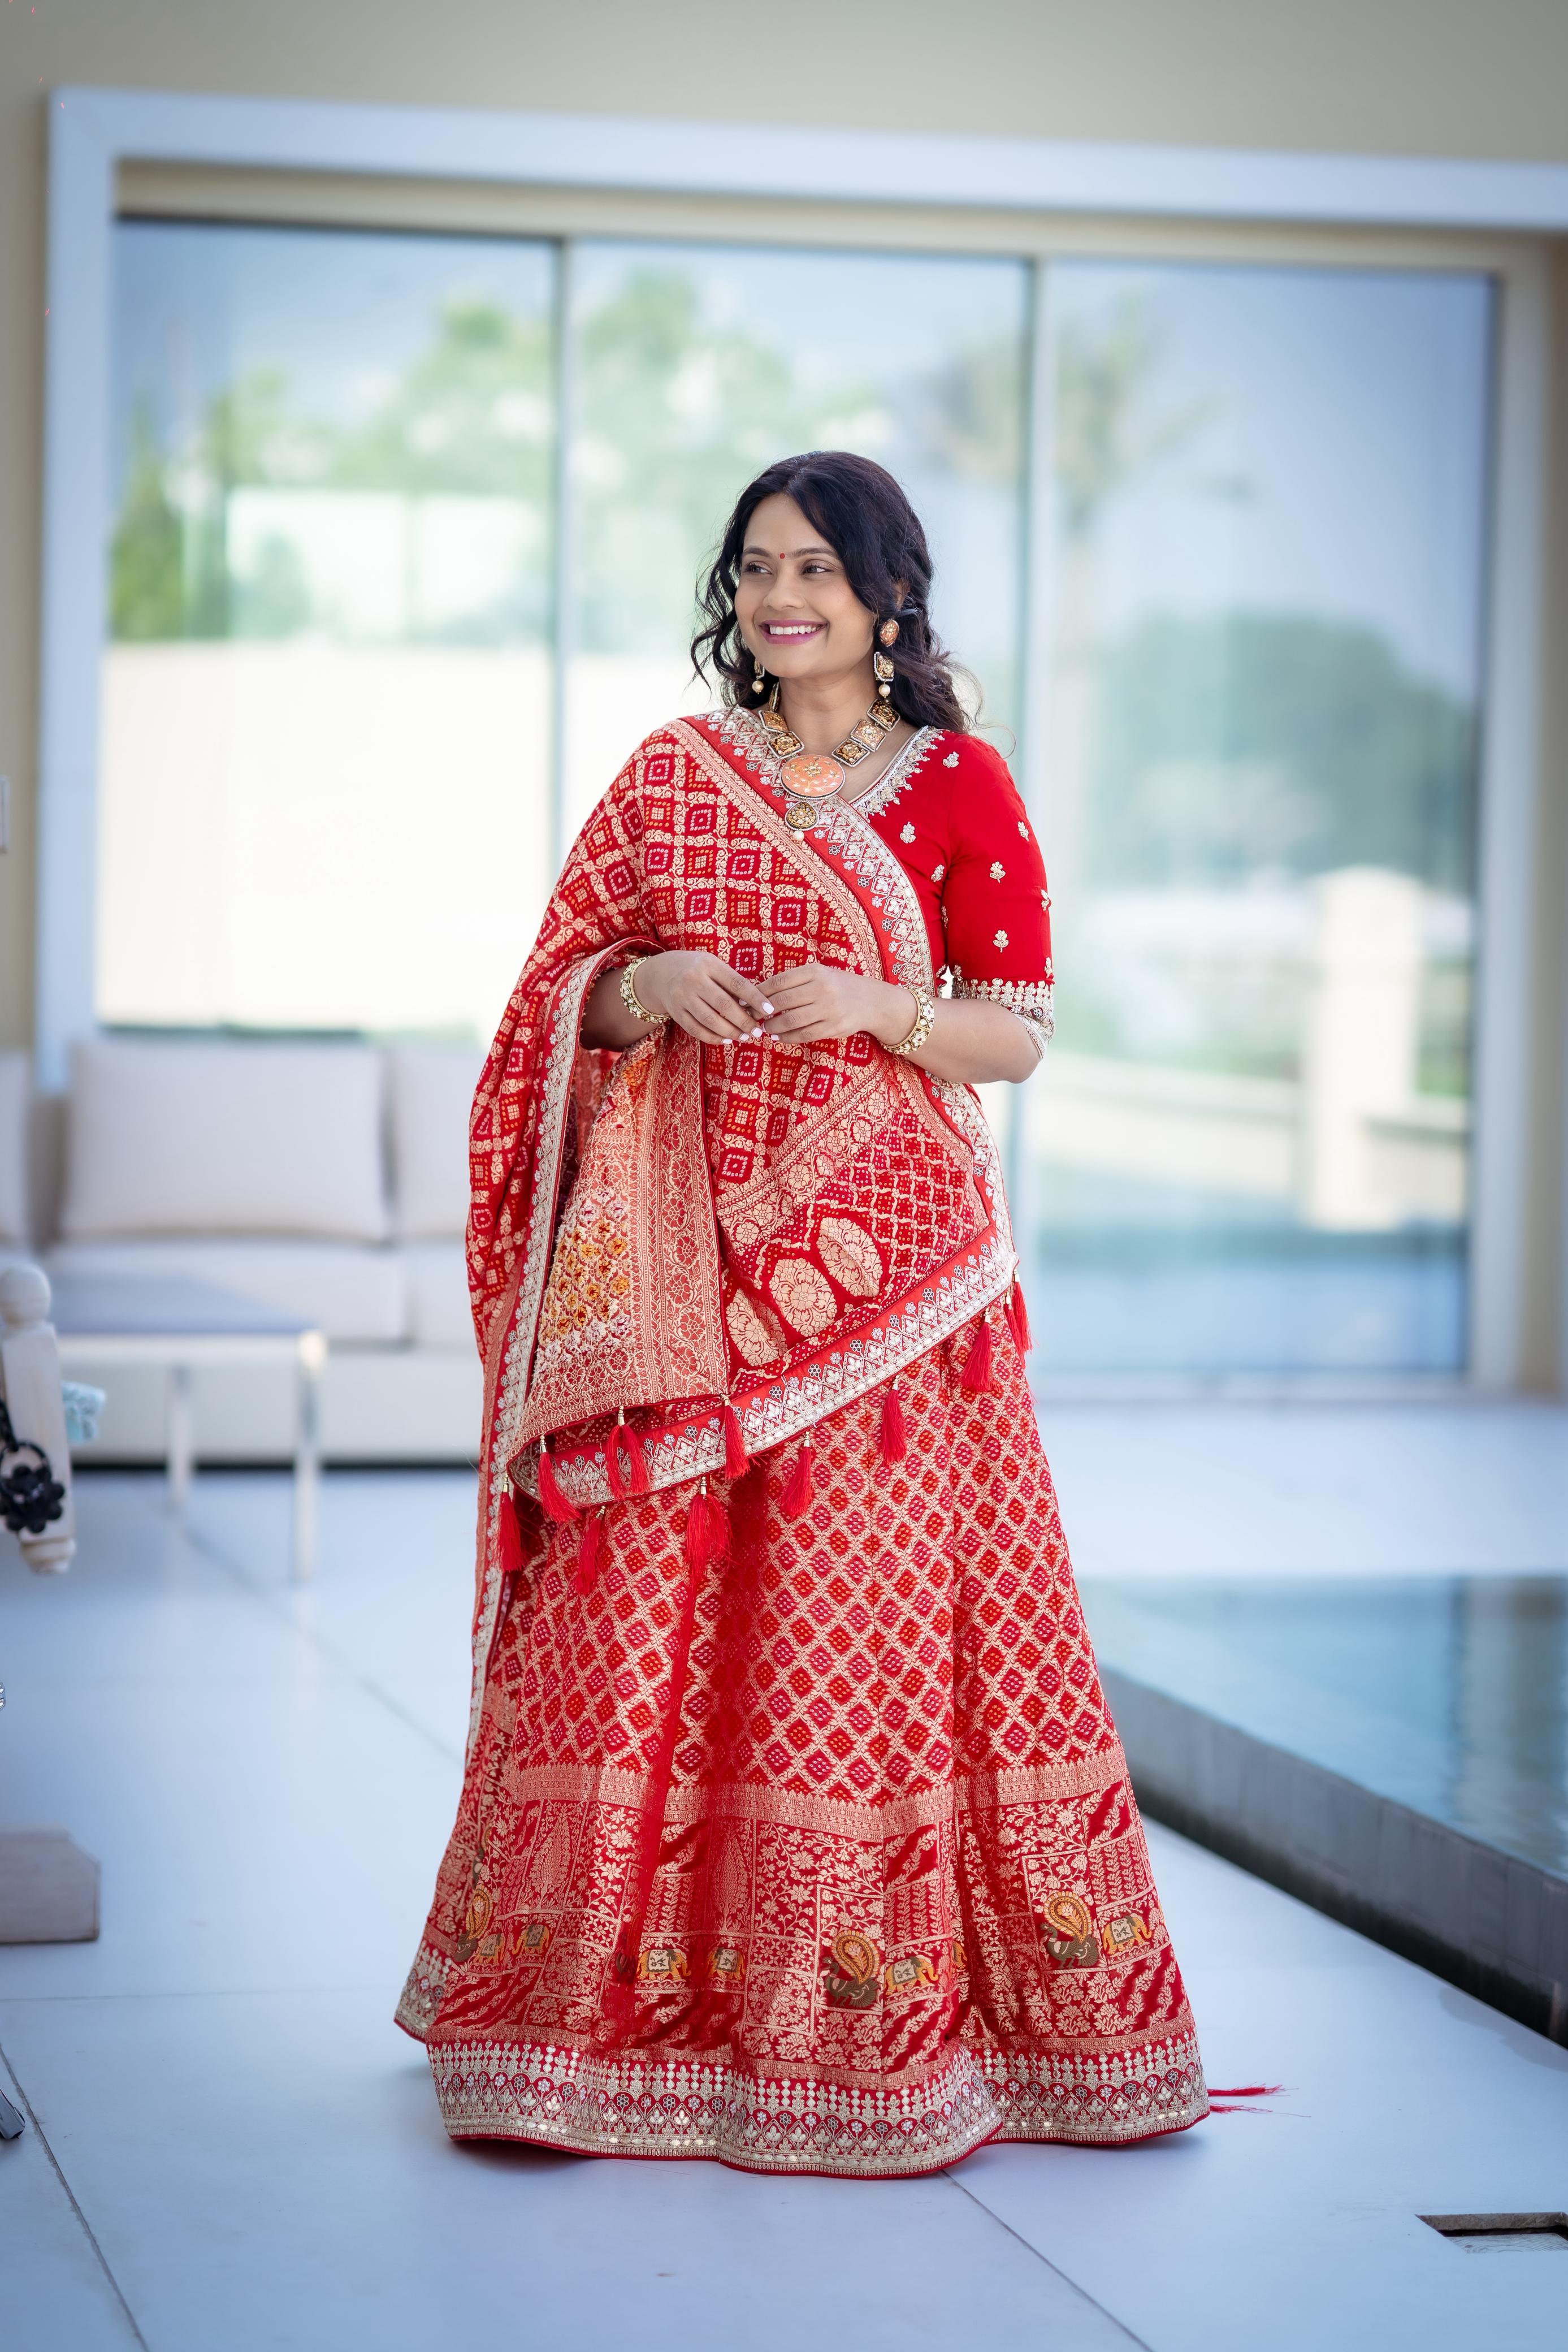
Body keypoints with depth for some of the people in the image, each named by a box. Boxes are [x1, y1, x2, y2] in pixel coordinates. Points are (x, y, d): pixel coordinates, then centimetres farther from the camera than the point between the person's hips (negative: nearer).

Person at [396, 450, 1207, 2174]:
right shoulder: (668, 776, 11)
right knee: (646, 1603, -2)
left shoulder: (958, 786, 4)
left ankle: (874, 2017, 7)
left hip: (885, 1258, -2)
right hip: (689, 1259, 2)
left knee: (868, 1614, -3)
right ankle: (615, 2003, 6)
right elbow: (567, 997, 11)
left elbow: (1018, 1035, 2)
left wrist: (873, 1008, -16)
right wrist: (651, 988, -10)